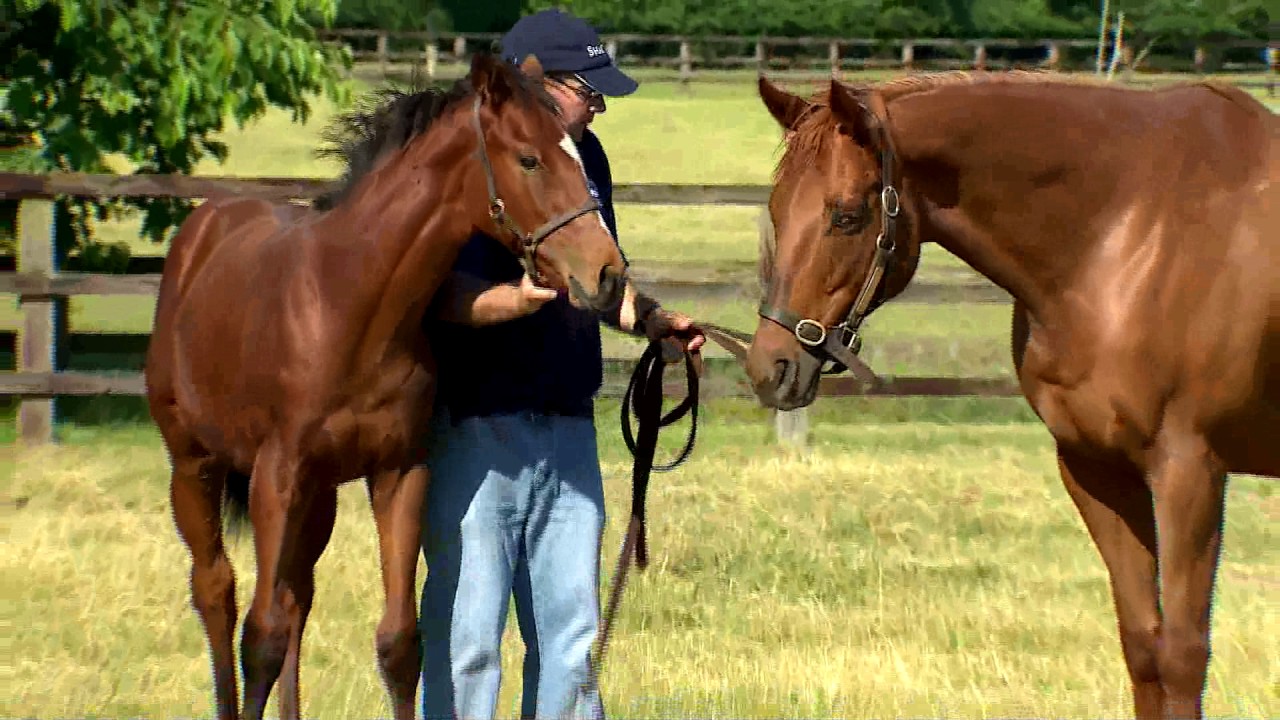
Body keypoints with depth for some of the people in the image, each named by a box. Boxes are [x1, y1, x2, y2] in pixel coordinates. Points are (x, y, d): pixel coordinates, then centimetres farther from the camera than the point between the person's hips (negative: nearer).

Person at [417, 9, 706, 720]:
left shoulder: (588, 157, 12)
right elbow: (447, 297, -21)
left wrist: (654, 320, 7)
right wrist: (521, 297, -38)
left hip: (569, 426, 8)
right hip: (478, 427, -8)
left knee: (573, 634, 11)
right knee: (467, 634, -4)